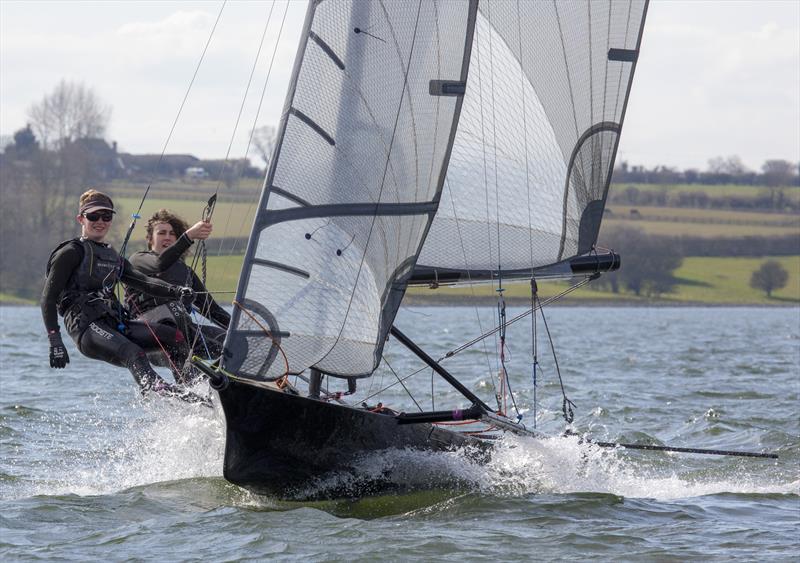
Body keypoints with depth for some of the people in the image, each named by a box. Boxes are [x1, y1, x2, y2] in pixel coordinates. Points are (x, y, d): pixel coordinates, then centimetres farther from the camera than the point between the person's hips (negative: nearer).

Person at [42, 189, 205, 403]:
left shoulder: (113, 258, 27)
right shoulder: (72, 253, 3)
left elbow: (142, 281, 13)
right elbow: (49, 298, -2)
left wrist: (175, 291, -7)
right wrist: (55, 341, -12)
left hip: (114, 324, 8)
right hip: (87, 328, -8)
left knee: (173, 336, -8)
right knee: (134, 354, -34)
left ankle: (192, 387, -12)